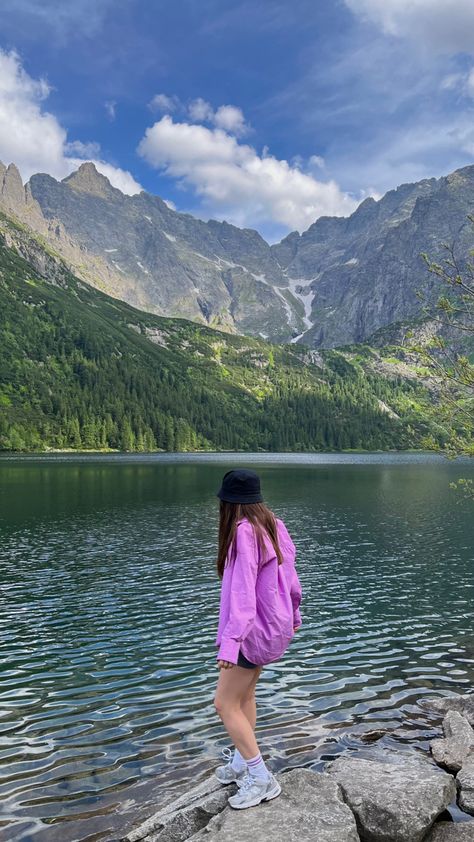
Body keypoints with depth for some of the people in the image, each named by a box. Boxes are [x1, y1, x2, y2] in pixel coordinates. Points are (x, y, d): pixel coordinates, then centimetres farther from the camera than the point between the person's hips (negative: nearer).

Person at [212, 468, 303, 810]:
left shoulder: (244, 531, -24)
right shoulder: (274, 525, 1)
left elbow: (243, 589, -30)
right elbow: (289, 572, 10)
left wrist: (230, 641, -34)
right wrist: (294, 613, 24)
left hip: (253, 628, -9)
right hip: (274, 625, 9)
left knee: (225, 704, 1)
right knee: (244, 695, 22)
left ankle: (261, 778, 7)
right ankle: (242, 762, 34)